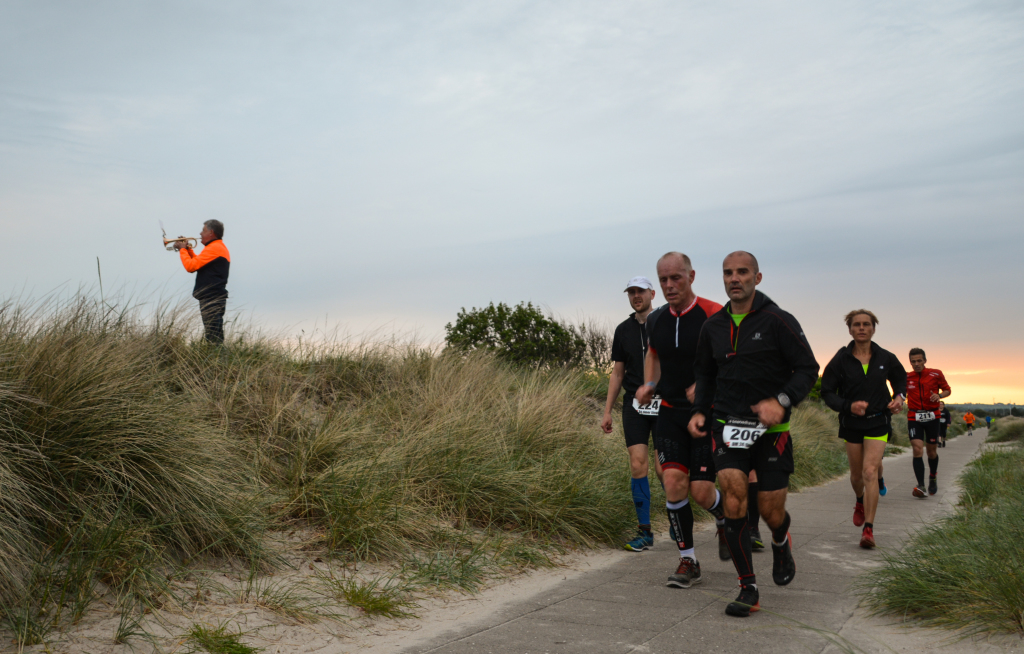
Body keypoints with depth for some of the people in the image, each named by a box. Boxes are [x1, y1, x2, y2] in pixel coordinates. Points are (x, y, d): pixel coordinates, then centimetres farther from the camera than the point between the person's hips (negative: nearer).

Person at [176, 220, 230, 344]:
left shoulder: (214, 248, -13)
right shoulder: (220, 247, 21)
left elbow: (191, 266, -17)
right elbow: (198, 263, 28)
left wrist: (182, 249, -2)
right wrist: (188, 249, 21)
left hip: (212, 300, -11)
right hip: (213, 298, 11)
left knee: (213, 337, -12)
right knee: (215, 337, 11)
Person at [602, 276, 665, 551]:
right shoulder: (623, 330, 10)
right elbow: (617, 374, 14)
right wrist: (607, 411, 10)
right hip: (634, 405, 3)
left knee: (663, 469, -5)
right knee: (638, 465, -5)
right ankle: (645, 531, 4)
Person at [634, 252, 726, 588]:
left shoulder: (713, 315, -13)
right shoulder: (656, 320, 5)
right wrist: (649, 384, 8)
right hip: (671, 412, 4)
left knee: (701, 491, -6)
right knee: (673, 482, -7)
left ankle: (728, 520, 31)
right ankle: (688, 561, 7)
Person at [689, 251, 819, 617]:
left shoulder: (778, 321, -7)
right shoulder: (714, 326, 6)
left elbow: (808, 369, -7)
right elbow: (704, 373, 20)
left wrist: (782, 401, -22)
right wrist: (700, 411, 5)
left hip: (771, 429, -2)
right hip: (727, 425, 2)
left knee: (771, 512, 4)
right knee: (734, 501, -14)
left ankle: (782, 545, 42)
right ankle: (748, 590, -4)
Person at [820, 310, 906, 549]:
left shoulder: (886, 358, -2)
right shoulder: (841, 359, -6)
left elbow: (900, 380, 17)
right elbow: (827, 392, -4)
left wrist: (899, 397, -4)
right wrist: (848, 406, -21)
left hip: (878, 423, -1)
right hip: (851, 423, 1)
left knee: (870, 472, -15)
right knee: (856, 474, 13)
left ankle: (868, 529, -13)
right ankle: (860, 502, 48)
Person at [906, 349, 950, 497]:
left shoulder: (936, 374, 0)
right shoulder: (906, 377, 4)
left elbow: (947, 390, 9)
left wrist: (939, 395, -12)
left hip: (932, 416, 0)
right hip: (914, 418, 0)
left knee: (932, 451, 8)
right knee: (917, 450, -16)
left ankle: (933, 479, 36)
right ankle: (921, 486, -18)